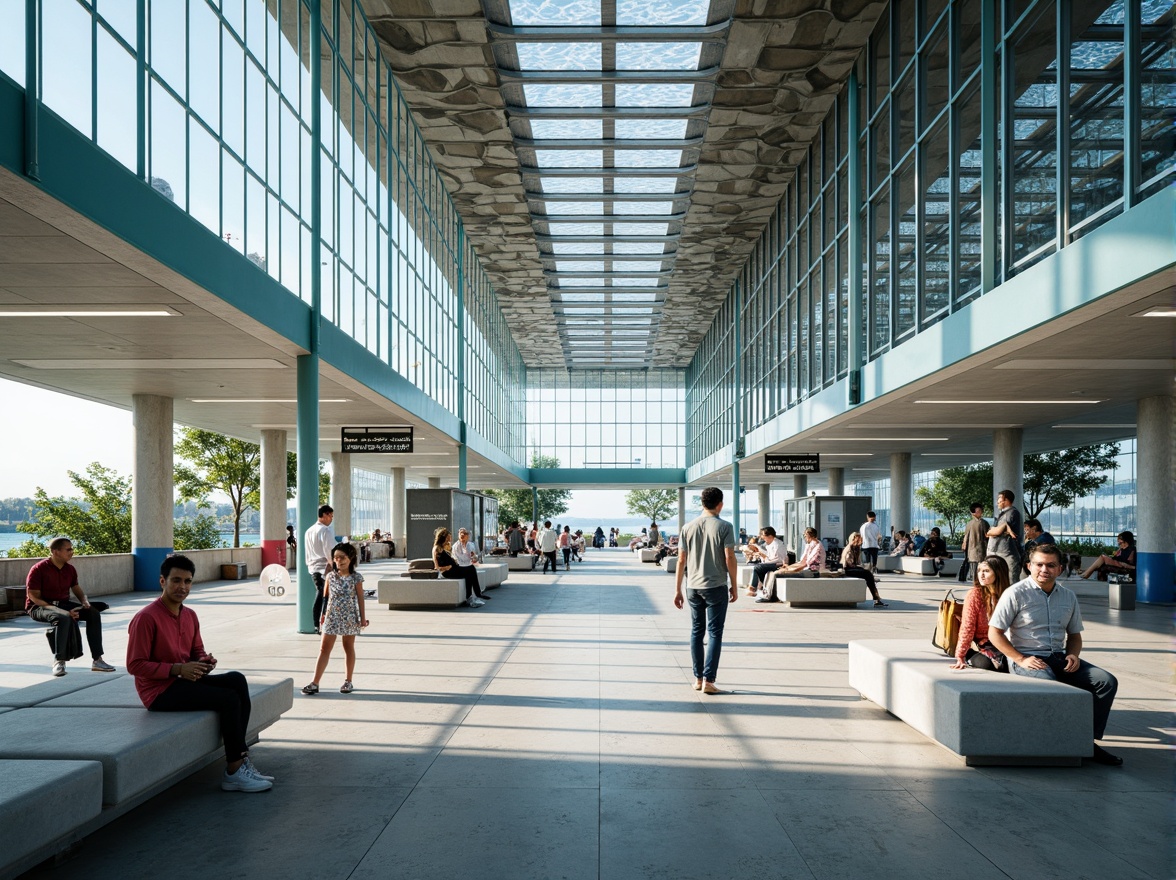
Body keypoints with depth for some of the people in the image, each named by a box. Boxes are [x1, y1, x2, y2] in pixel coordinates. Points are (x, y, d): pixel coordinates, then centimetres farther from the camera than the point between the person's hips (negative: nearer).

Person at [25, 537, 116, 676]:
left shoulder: (70, 569, 5)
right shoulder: (38, 569, -15)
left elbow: (77, 589, 19)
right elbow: (35, 598, -18)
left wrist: (85, 601, -5)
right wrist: (61, 611, -26)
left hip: (63, 605, 7)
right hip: (39, 608, -7)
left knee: (93, 613, -14)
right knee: (64, 618, -38)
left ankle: (96, 660, -14)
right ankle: (59, 661, -28)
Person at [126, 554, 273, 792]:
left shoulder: (190, 615, 10)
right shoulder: (146, 618, -15)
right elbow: (135, 665, -17)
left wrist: (205, 661, -4)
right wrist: (178, 669, -23)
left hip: (185, 681, 8)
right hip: (159, 692, -8)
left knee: (237, 680, -17)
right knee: (229, 698, -20)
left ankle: (239, 759, -15)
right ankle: (234, 771, -9)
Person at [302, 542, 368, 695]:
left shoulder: (356, 577, -6)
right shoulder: (330, 576, 1)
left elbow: (360, 598, -2)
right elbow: (326, 596, 9)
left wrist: (363, 617, -2)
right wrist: (323, 615, 11)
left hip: (349, 618, -2)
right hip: (332, 617, 2)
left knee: (349, 648, 10)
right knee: (324, 649, 0)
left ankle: (348, 681, 22)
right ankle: (315, 683, 0)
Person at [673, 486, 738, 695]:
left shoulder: (688, 527, 5)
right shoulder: (724, 527, -6)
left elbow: (681, 560, 4)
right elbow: (729, 558, -10)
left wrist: (677, 590, 9)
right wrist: (734, 585, 1)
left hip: (693, 586, 4)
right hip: (716, 586, -4)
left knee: (696, 631, 13)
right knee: (714, 633, 1)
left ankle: (698, 678, 18)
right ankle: (708, 680, -2)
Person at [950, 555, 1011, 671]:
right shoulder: (974, 594, -9)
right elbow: (967, 627, -11)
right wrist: (960, 657, -14)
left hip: (1002, 647, 4)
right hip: (980, 647, -4)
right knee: (985, 664, -32)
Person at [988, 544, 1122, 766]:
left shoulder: (1068, 596, 12)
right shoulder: (1016, 594, -6)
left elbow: (1074, 634, 23)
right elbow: (994, 633, -6)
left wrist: (1073, 655, 1)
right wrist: (1021, 660, -15)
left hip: (1060, 658, 6)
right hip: (1028, 660, -6)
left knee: (1107, 681, -12)